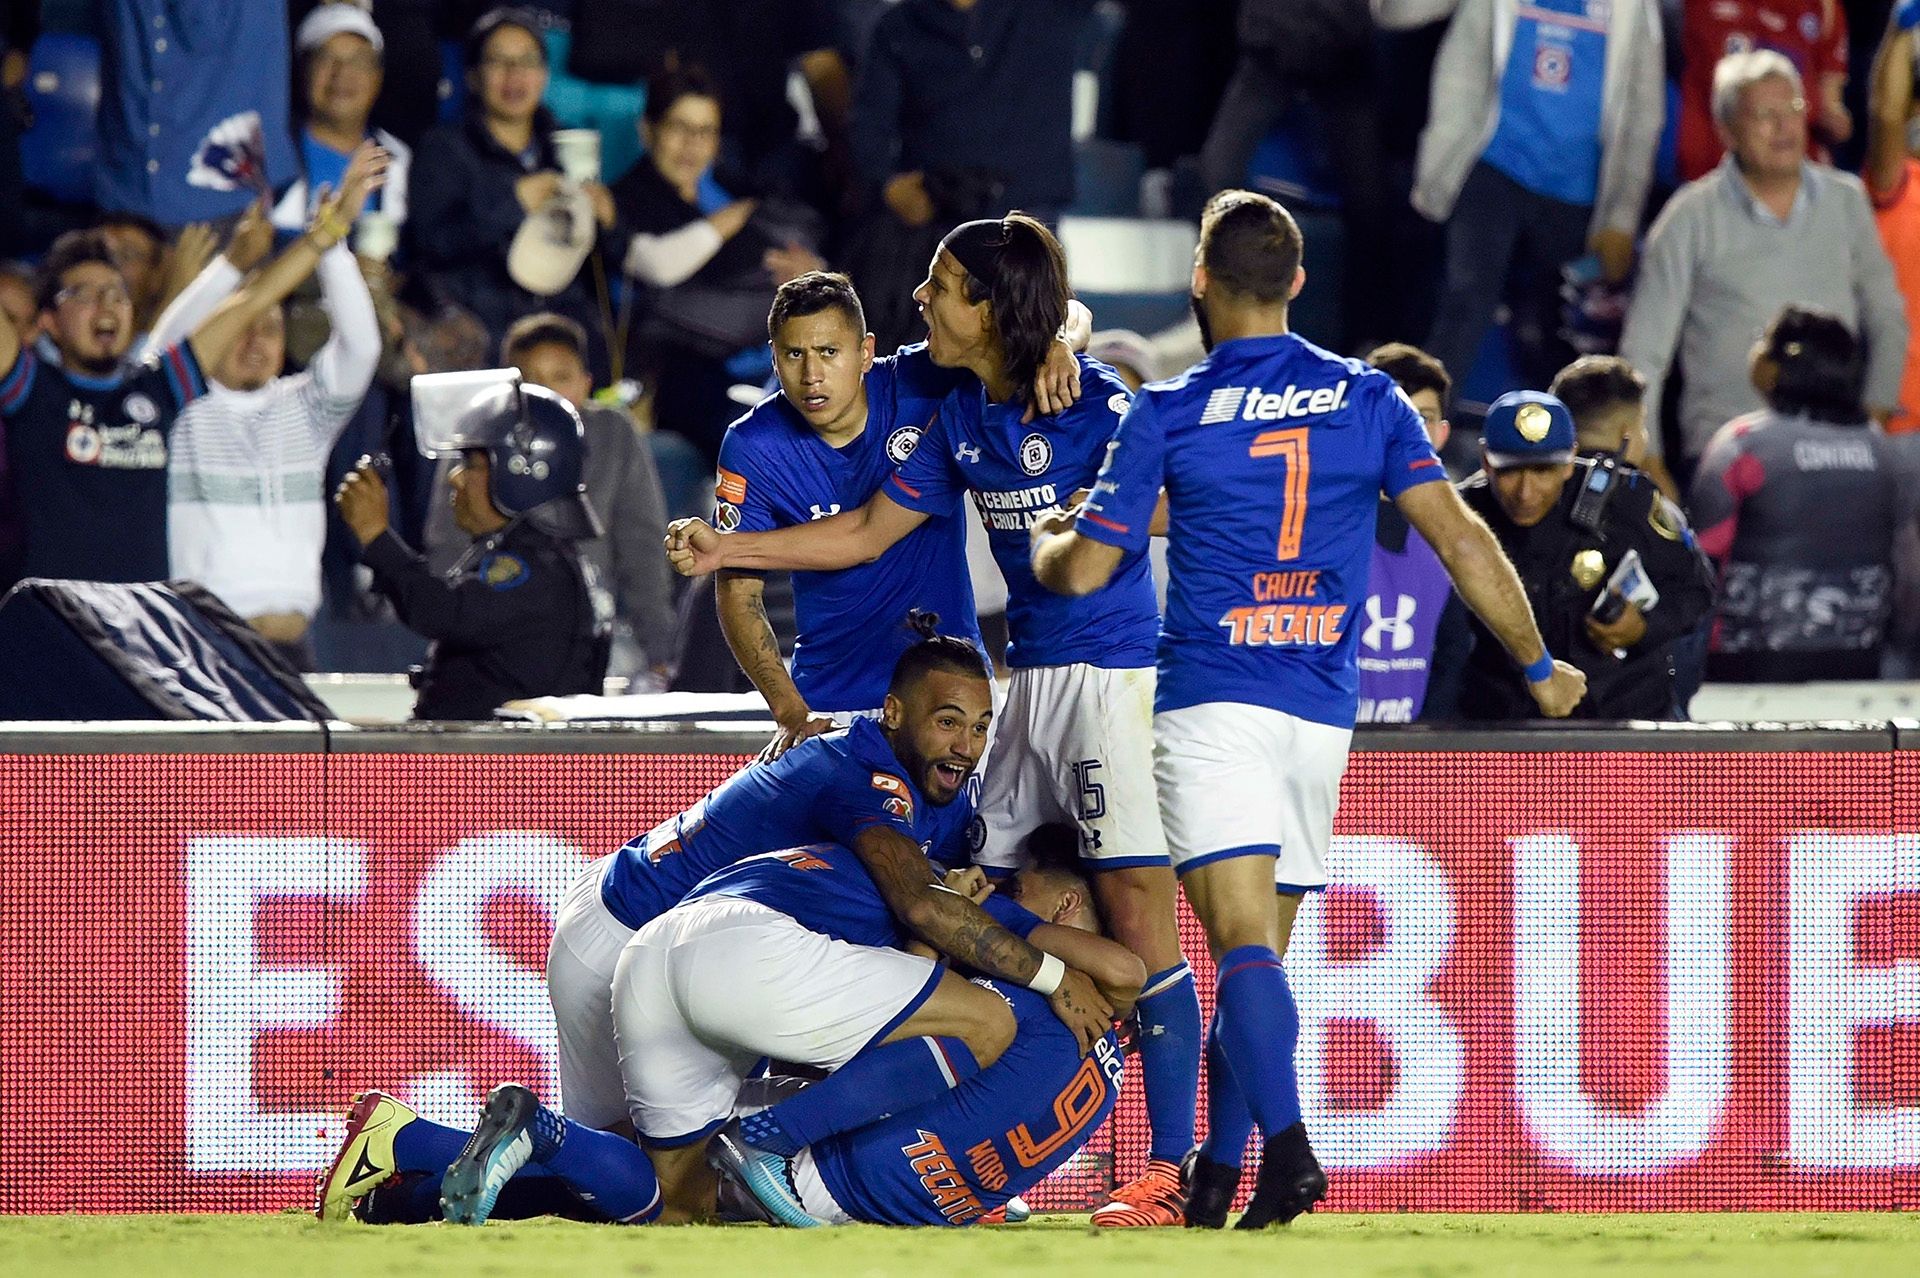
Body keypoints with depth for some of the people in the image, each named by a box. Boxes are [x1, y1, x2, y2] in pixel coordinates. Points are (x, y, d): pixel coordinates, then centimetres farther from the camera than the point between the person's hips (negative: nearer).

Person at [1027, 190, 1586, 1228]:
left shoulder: (1170, 413, -1)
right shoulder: (1367, 398, 7)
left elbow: (1083, 570, 0)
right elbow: (1460, 538, 2)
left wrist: (1045, 540, 24)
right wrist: (1539, 665, 10)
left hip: (1211, 703, -4)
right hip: (1323, 714, 4)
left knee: (1243, 942, -14)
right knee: (1259, 949, 14)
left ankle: (1287, 1149, -33)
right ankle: (1217, 1174, 15)